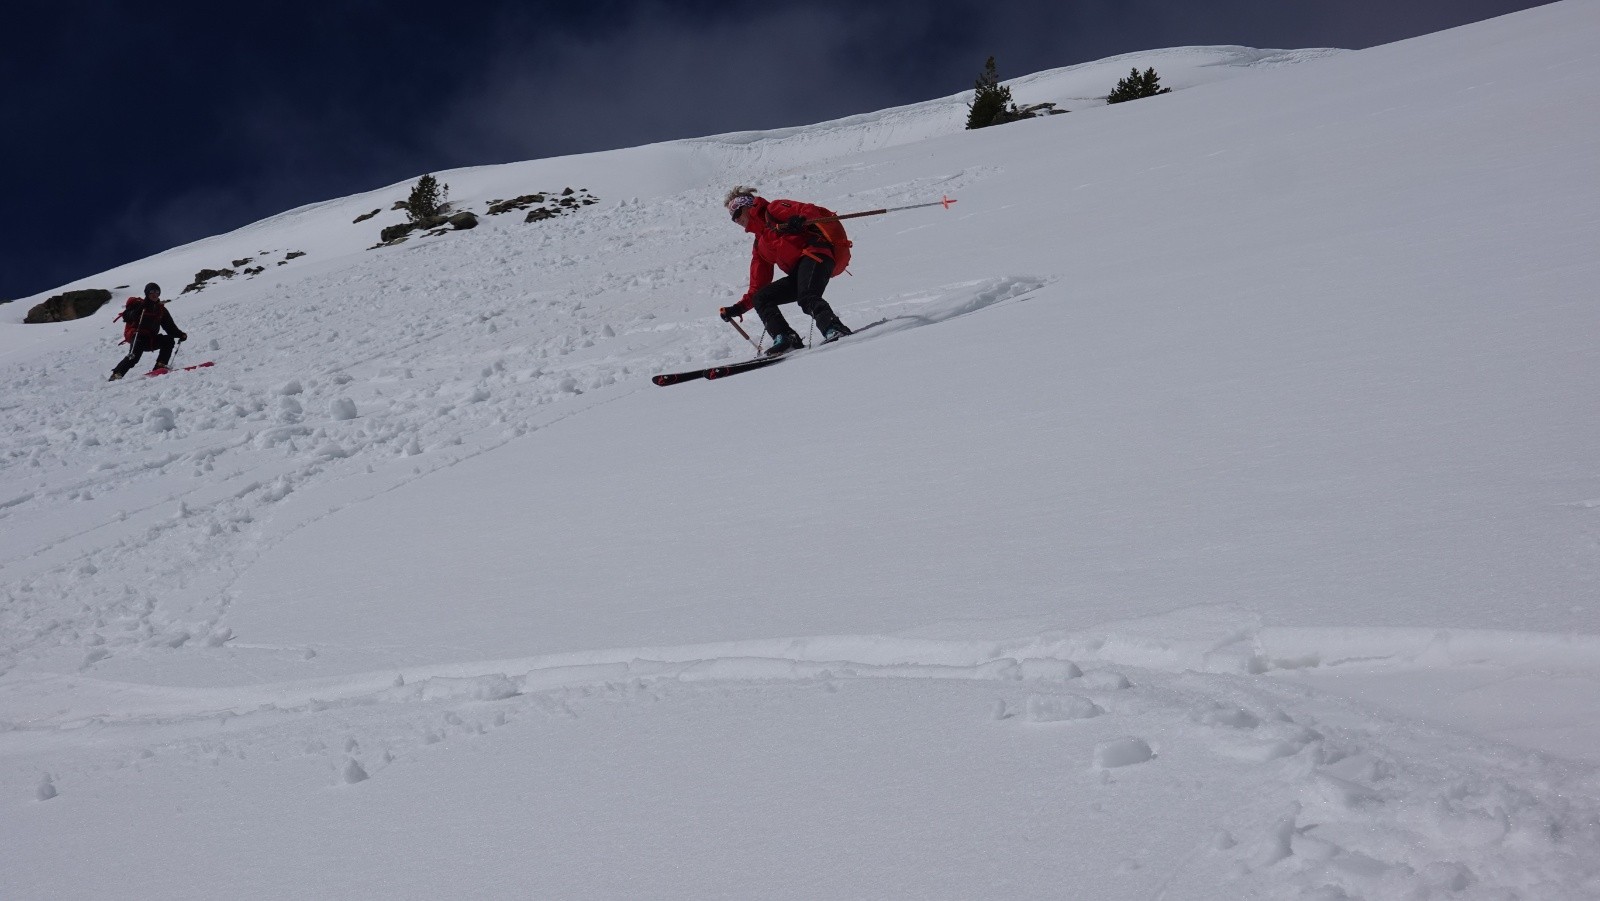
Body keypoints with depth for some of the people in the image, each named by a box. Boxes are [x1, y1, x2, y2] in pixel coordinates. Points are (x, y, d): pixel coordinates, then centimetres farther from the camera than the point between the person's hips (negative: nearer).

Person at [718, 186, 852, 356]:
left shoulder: (774, 209, 10)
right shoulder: (759, 245, 30)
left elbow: (809, 210, -6)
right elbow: (757, 286, 28)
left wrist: (800, 220, -28)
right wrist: (739, 308, 20)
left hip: (815, 253, -8)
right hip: (798, 273, 8)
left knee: (807, 299, -32)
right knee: (760, 298, -2)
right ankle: (785, 338, -18)